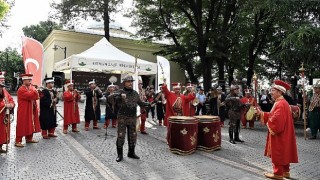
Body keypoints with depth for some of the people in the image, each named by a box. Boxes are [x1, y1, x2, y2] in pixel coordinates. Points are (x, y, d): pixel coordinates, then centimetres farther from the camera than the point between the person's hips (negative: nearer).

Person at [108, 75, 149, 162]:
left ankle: (131, 152, 28)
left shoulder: (135, 93, 8)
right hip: (122, 118, -4)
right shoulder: (120, 92, -6)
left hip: (133, 118, 5)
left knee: (133, 136, 12)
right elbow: (110, 97, -18)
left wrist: (147, 104, 4)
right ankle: (120, 155, 13)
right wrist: (118, 95, -34)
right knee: (121, 136, 0)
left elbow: (140, 103, 21)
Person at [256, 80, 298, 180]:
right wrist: (261, 113, 7)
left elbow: (277, 120, -30)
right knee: (282, 153, 18)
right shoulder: (280, 102, 11)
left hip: (279, 135, -10)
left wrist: (268, 124, -12)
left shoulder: (281, 104, -23)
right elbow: (272, 115, 16)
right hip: (282, 134, 10)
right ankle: (285, 171, 29)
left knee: (278, 154, 1)